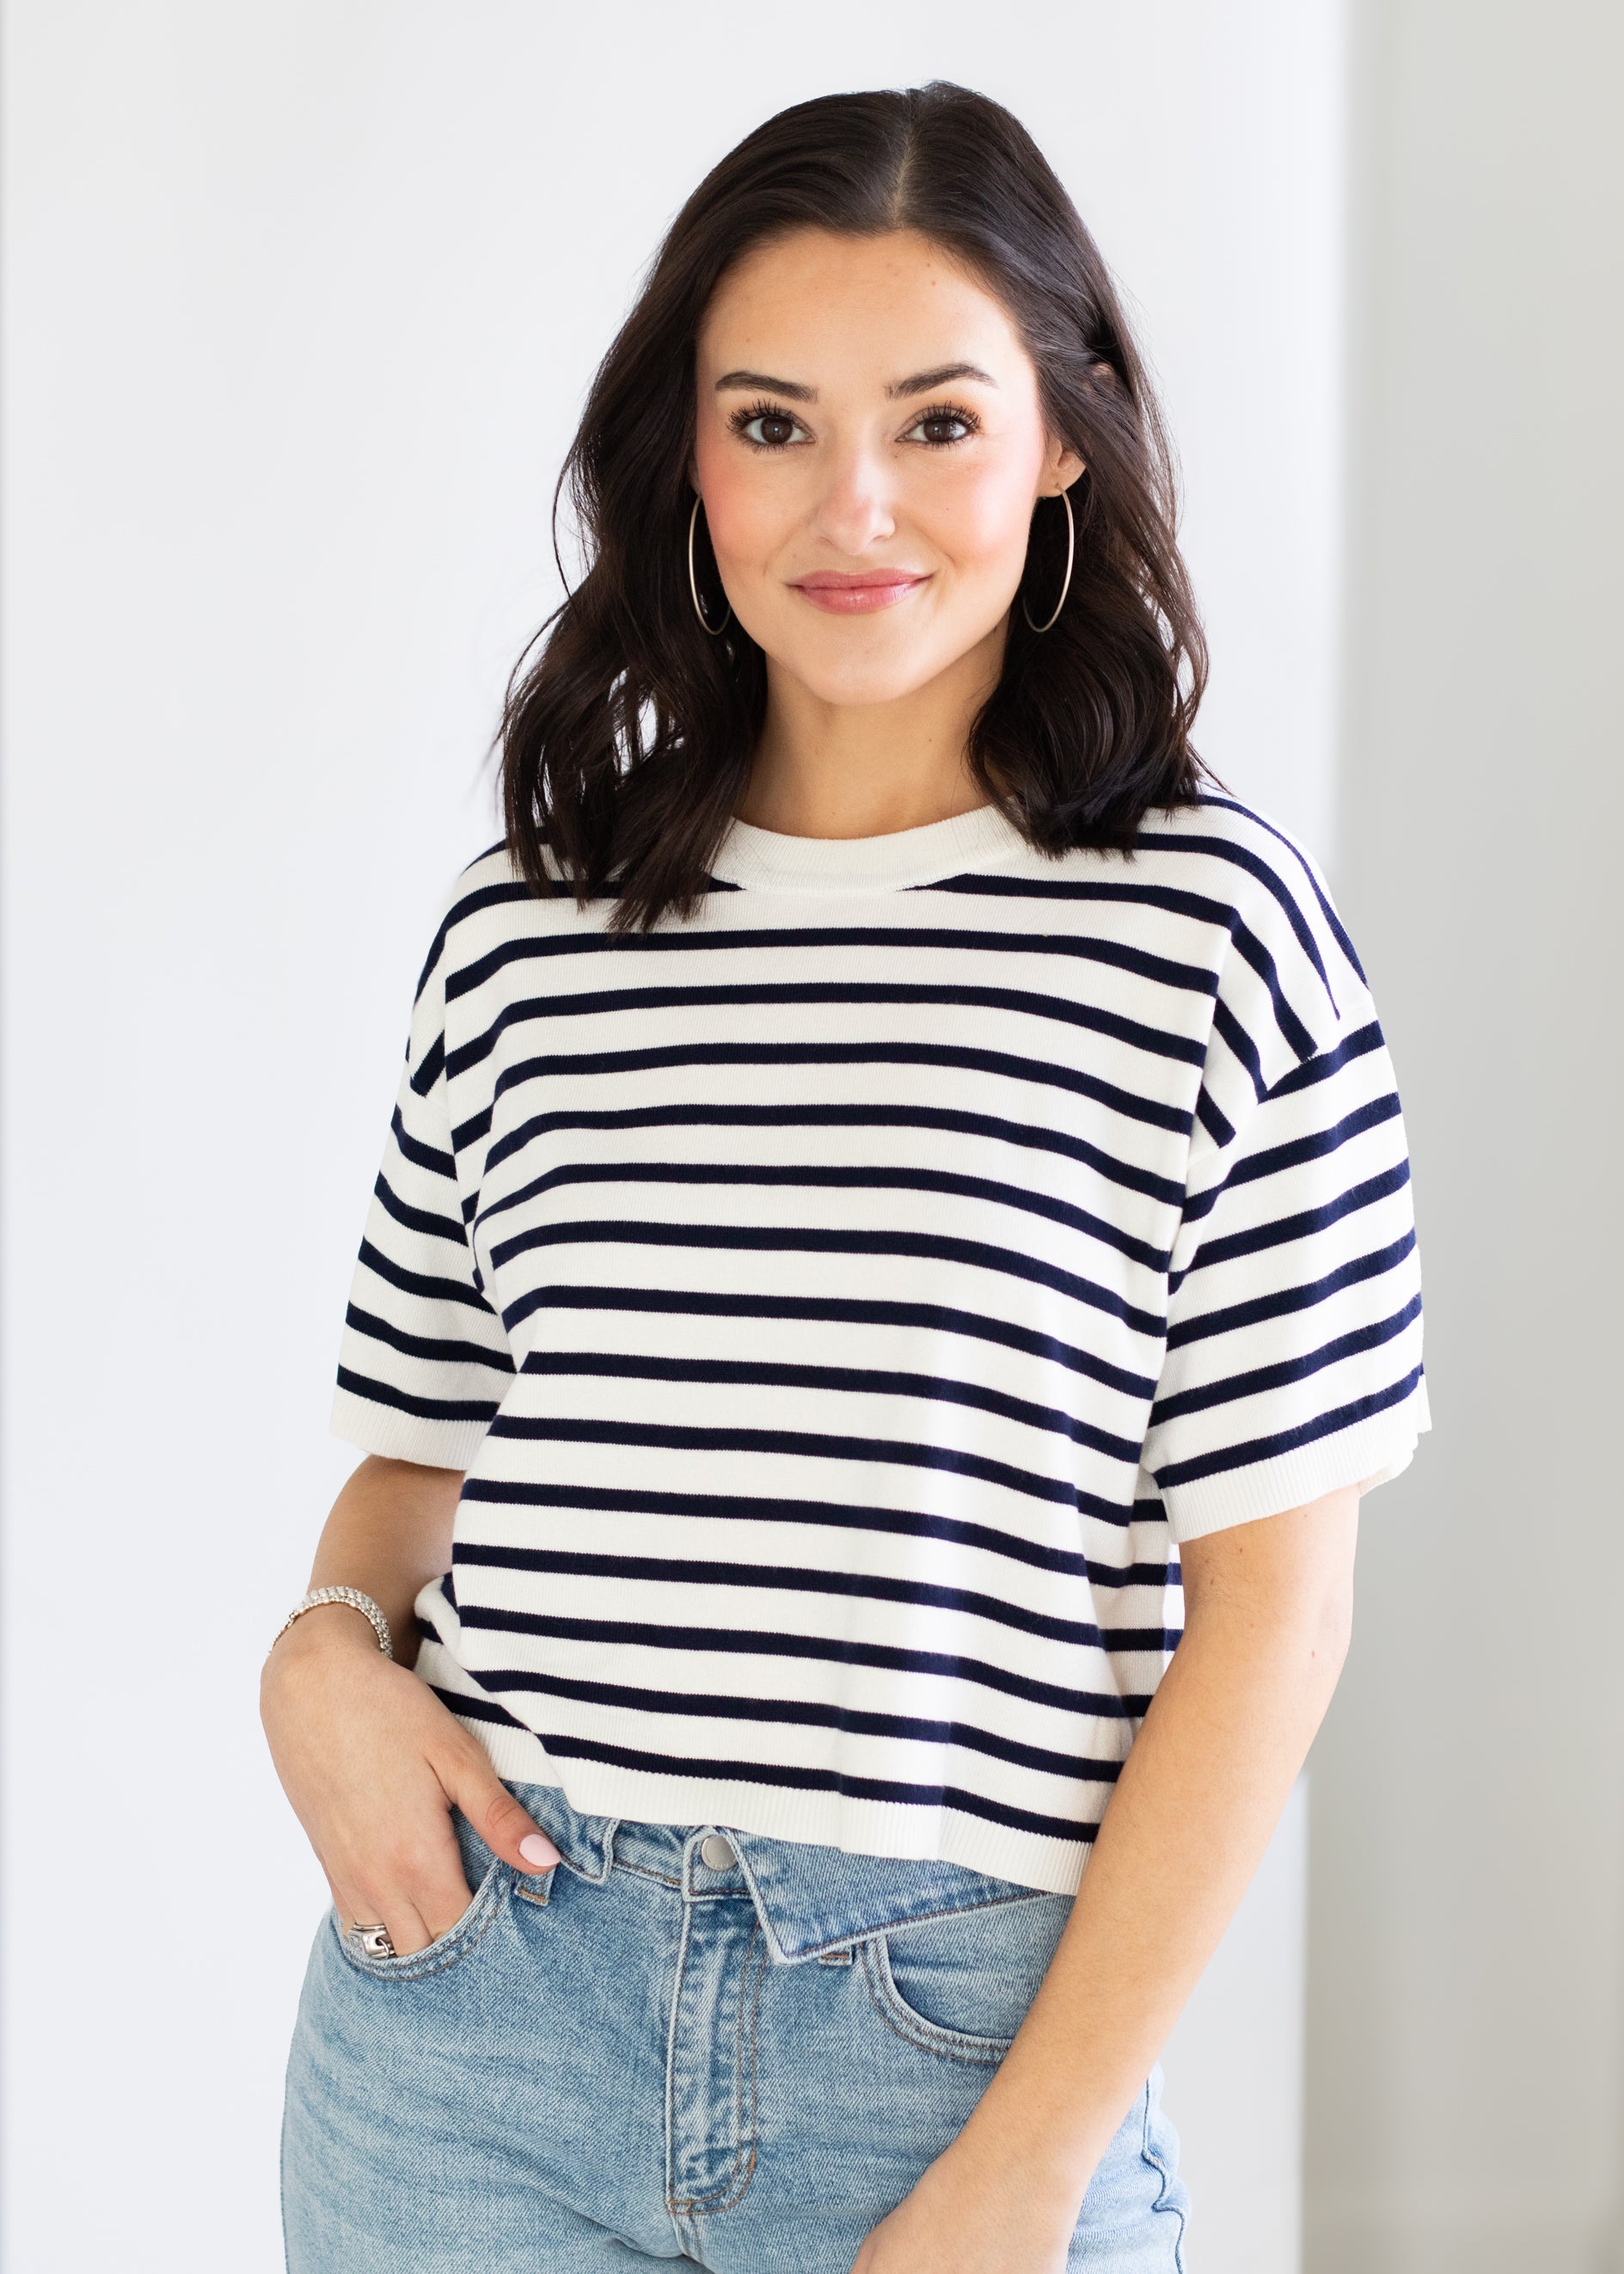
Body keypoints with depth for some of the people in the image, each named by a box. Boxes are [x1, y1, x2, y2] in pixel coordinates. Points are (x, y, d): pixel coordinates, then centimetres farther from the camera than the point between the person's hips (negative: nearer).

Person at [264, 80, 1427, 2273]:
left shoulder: (1213, 929, -5)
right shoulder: (525, 937, 5)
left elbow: (1273, 1604, -6)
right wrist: (329, 1649, -7)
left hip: (968, 2032, -2)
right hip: (482, 1998, 3)